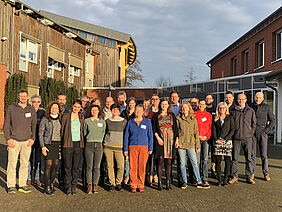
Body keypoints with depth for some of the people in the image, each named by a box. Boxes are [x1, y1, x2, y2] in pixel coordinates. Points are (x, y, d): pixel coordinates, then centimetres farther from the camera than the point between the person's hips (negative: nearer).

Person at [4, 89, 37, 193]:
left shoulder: (32, 110, 8)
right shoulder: (11, 108, 1)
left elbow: (34, 125, 11)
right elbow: (6, 125, 2)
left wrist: (32, 138, 1)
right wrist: (8, 139, -6)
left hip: (27, 141, 2)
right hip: (14, 141, -2)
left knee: (25, 164, 7)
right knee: (12, 164, -1)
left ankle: (22, 185, 16)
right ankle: (11, 186, 11)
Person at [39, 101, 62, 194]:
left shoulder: (60, 119, 9)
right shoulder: (45, 119, -1)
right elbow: (40, 133, -1)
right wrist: (42, 146, -8)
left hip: (58, 144, 4)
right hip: (48, 144, -4)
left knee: (55, 165, 6)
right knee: (48, 165, -4)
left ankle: (51, 184, 21)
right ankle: (47, 187, 6)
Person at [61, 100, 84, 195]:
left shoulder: (81, 118, 11)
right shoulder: (66, 116, 2)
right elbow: (62, 130, 5)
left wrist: (82, 142, 10)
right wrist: (62, 142, 2)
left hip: (78, 144, 3)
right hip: (68, 144, -2)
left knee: (76, 167, 5)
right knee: (68, 167, 0)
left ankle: (74, 185, 15)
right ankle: (68, 186, 11)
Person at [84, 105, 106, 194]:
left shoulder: (102, 121, 10)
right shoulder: (87, 121, 5)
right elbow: (84, 132, 11)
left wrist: (99, 141, 10)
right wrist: (89, 140, 8)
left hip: (98, 145, 1)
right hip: (89, 145, -1)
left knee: (97, 166, 2)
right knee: (89, 166, -2)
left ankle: (95, 184, 11)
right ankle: (89, 185, 6)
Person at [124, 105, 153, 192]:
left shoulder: (147, 122, 8)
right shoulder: (130, 122, 10)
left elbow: (150, 136, 8)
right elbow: (126, 136, 11)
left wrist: (150, 148, 1)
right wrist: (125, 149, 6)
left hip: (144, 147, 0)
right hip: (132, 147, 1)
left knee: (142, 167, 0)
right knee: (133, 167, -2)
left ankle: (141, 185, 12)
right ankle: (133, 186, 9)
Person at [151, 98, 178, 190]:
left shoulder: (172, 115, 14)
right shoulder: (156, 115, 9)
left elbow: (175, 128, 12)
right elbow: (153, 128, 3)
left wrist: (176, 139, 3)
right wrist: (157, 137, -10)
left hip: (170, 139, 2)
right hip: (160, 140, -2)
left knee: (168, 161, 2)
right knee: (160, 160, -4)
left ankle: (168, 182, 8)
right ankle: (159, 182, 2)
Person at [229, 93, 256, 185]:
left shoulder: (251, 111, 6)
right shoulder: (234, 111, 6)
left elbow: (254, 124, 9)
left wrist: (251, 133, 0)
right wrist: (232, 134, 2)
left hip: (247, 138, 0)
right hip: (236, 138, 0)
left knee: (248, 158, 4)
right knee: (235, 158, 4)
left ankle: (249, 177, 14)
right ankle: (234, 176, 13)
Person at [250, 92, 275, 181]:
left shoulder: (267, 107, 2)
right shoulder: (250, 107, 7)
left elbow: (272, 120, 5)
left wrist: (266, 130, -5)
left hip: (262, 134, -1)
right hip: (252, 134, 2)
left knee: (264, 155, 1)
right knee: (252, 154, 5)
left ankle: (266, 173, 11)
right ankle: (252, 173, 13)